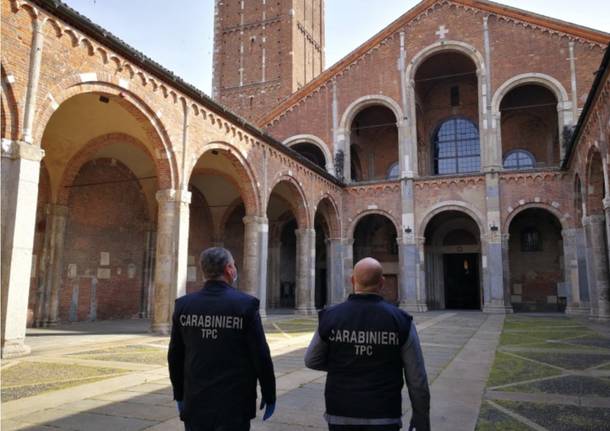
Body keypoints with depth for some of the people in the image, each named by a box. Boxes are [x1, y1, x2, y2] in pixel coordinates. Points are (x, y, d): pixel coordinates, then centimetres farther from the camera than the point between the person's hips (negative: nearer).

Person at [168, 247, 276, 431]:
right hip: (234, 405, -3)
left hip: (195, 404, 4)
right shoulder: (245, 304, -12)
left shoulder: (184, 305, -1)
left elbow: (175, 356, 6)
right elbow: (261, 356, -10)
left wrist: (180, 394, 17)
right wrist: (269, 395, 1)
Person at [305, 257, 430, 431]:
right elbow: (417, 379, -5)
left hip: (341, 415, 1)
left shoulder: (330, 317, -7)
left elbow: (312, 361, 6)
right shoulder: (400, 320, -10)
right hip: (383, 417, -1)